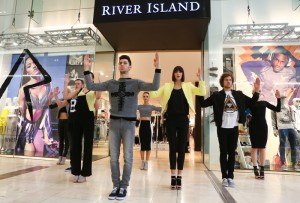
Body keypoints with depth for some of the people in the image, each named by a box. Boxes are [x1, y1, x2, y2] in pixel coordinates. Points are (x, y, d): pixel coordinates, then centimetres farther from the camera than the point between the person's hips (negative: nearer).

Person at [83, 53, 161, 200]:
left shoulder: (136, 83, 1)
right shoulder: (111, 83, 8)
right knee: (113, 157, 7)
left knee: (127, 157, 3)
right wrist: (87, 69, -2)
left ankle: (123, 187, 17)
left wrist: (157, 68, -20)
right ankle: (116, 186, 21)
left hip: (129, 123, -2)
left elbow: (154, 87, -12)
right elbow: (91, 86, 5)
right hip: (114, 122, 3)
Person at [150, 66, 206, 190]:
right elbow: (153, 95, -1)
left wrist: (200, 79, -12)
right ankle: (173, 177, 11)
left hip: (183, 119, 1)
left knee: (182, 148, 5)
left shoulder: (188, 86, 8)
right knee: (172, 147, 3)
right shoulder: (167, 86, 8)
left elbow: (202, 92, -2)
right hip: (171, 119, 0)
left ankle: (179, 177, 14)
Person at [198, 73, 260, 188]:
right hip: (222, 128, -2)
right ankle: (224, 177, 13)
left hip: (234, 128, 3)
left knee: (232, 152, 7)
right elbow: (203, 104, -5)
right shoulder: (217, 95, 1)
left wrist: (256, 91, -2)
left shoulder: (239, 95, 9)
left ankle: (230, 177, 16)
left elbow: (252, 102, 11)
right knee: (223, 152, 4)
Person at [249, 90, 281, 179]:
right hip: (253, 126, -3)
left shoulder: (264, 102, 11)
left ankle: (262, 170, 10)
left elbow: (277, 109, 10)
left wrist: (278, 98, -2)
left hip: (263, 126, 3)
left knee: (262, 147, 4)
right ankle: (255, 169, 7)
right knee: (254, 147, 1)